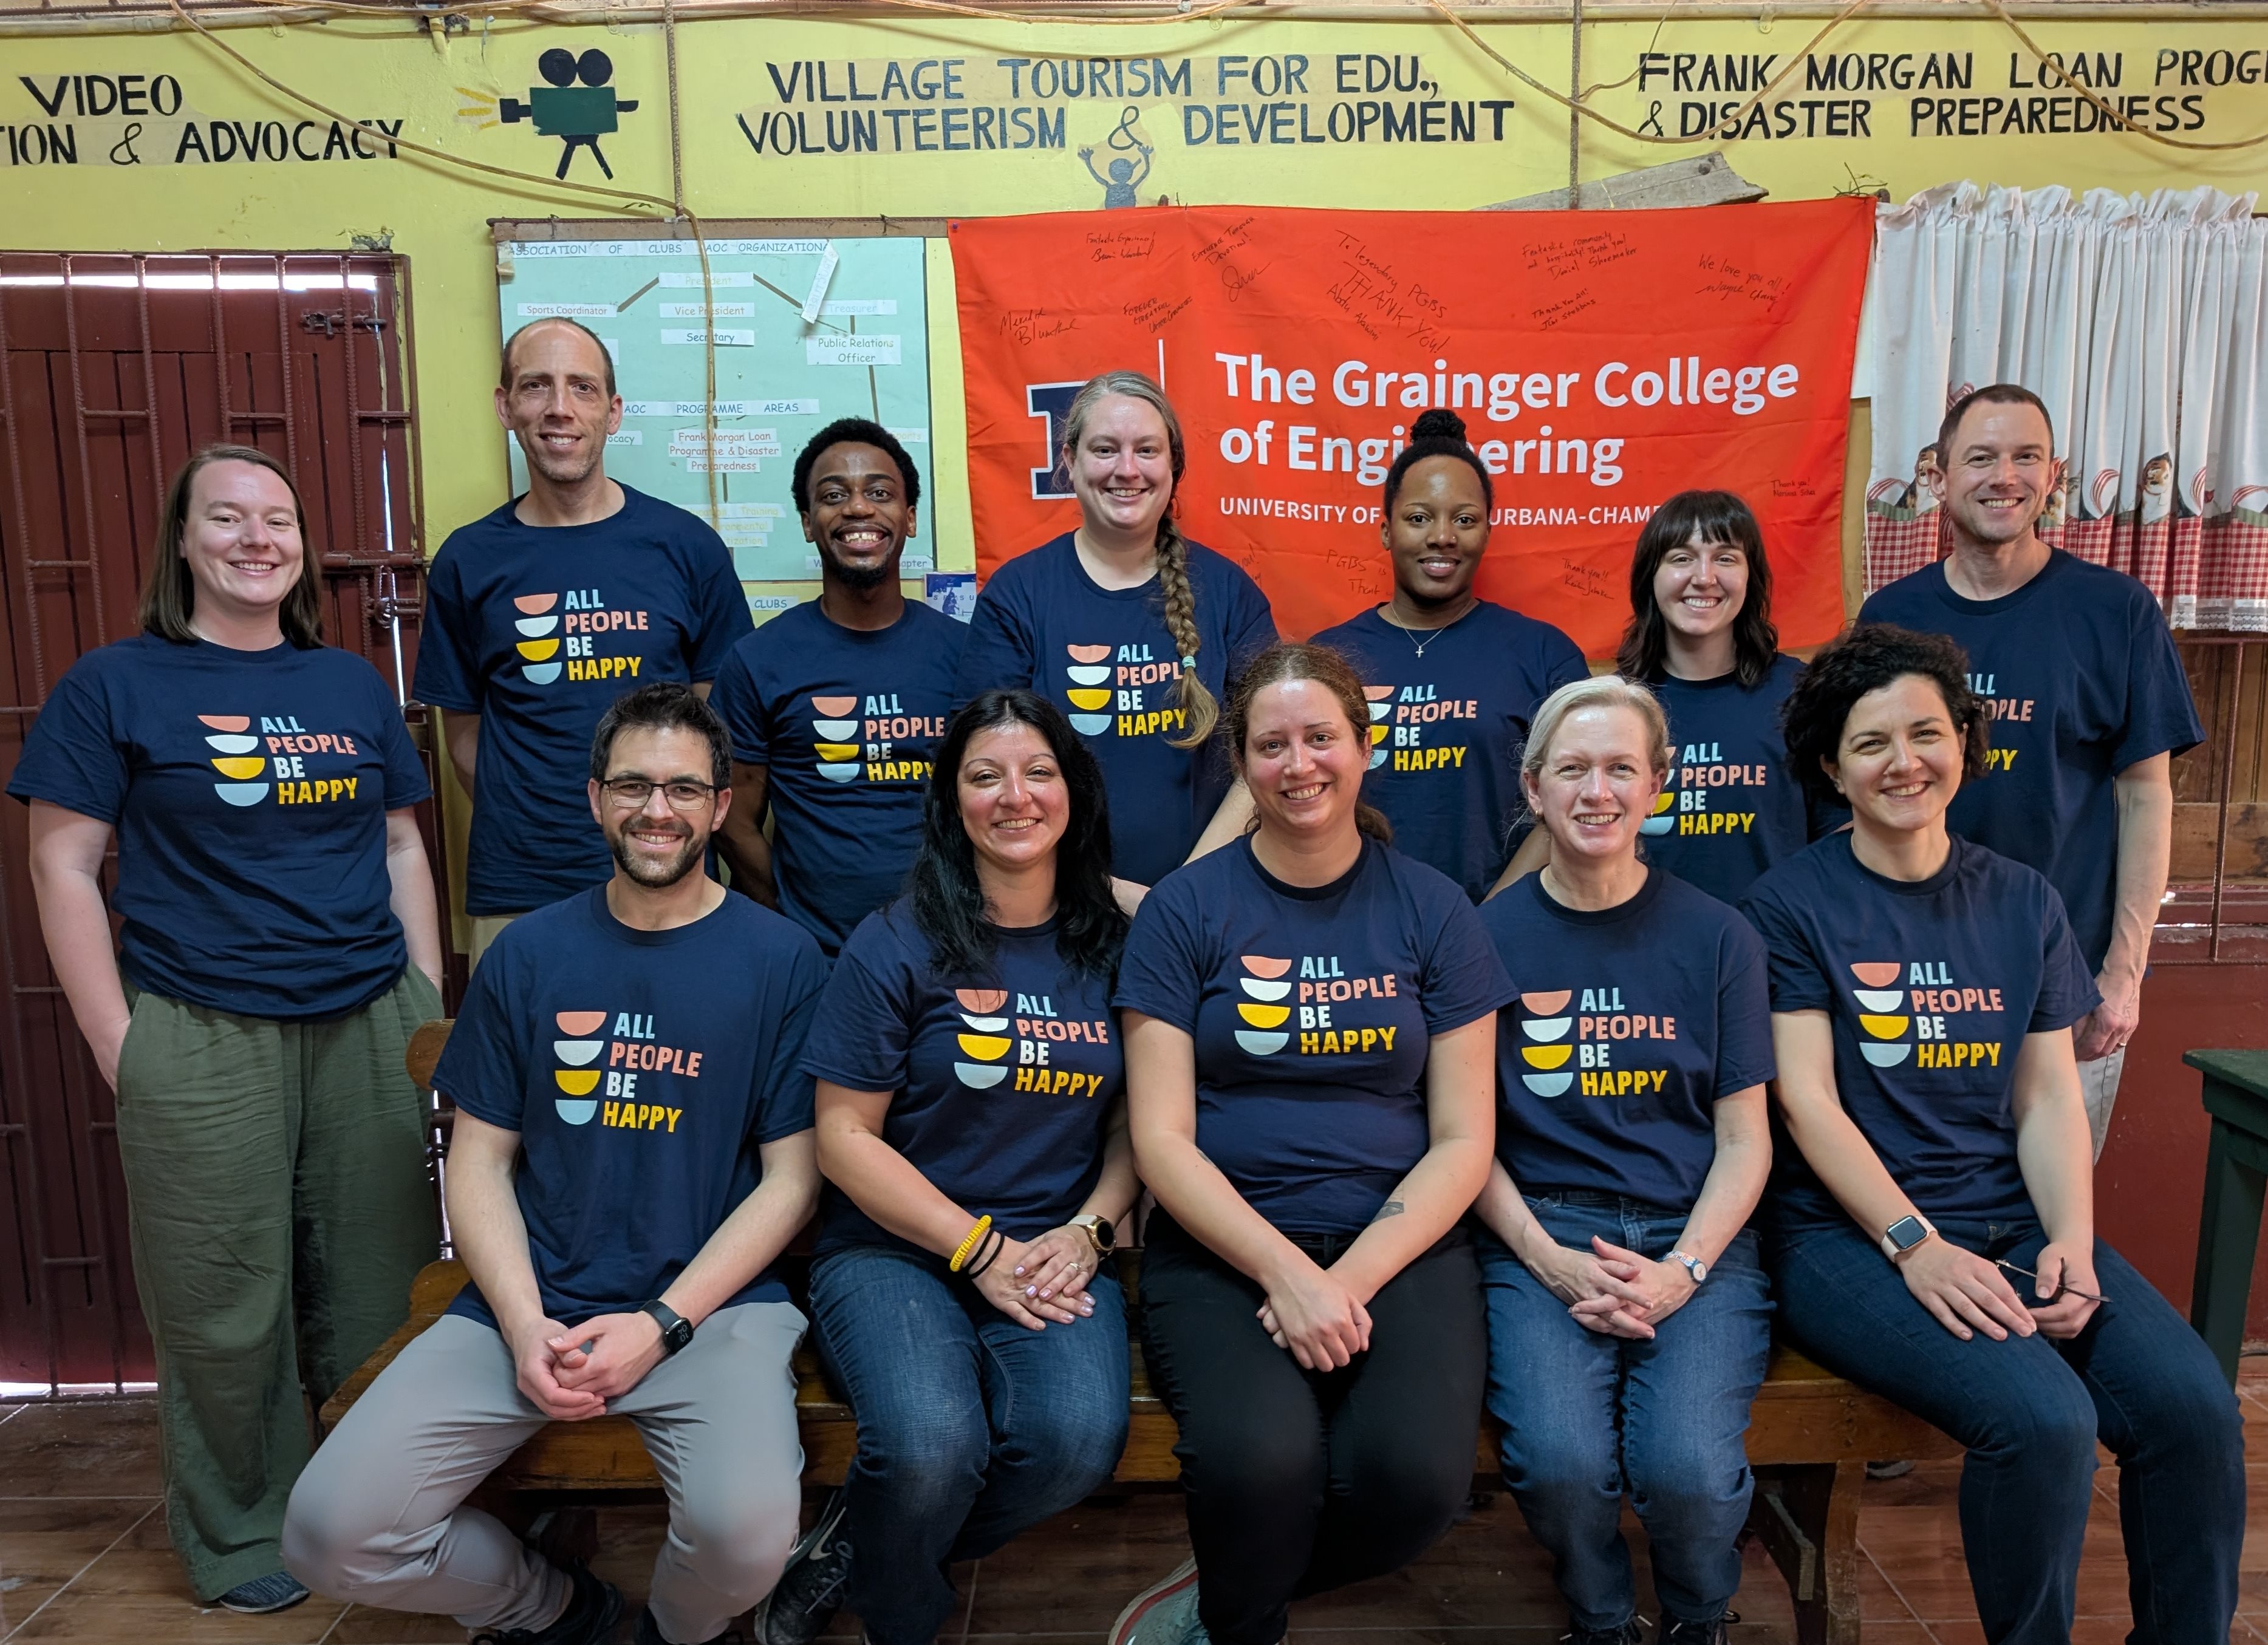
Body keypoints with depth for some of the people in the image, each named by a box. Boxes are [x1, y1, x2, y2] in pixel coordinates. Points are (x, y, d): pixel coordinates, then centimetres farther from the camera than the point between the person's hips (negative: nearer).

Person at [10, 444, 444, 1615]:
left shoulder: (355, 685, 12)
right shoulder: (113, 686, 1)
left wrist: (432, 1000, 9)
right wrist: (116, 1043, -6)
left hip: (373, 1029, 3)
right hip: (203, 1042, -3)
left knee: (378, 1291, 10)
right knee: (226, 1309, 5)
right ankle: (243, 1537, 26)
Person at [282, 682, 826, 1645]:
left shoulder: (781, 960, -2)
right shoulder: (531, 954, 7)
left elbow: (790, 1178, -2)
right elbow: (479, 1160, 8)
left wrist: (662, 1323, -12)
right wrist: (524, 1324, -7)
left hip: (711, 1305, -3)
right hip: (531, 1303, 3)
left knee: (747, 1531, -29)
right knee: (332, 1534, -14)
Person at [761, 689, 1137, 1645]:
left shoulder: (1115, 948, 6)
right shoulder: (898, 945, -3)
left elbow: (1134, 1124, 12)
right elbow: (845, 1137, -4)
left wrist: (1086, 1231, -6)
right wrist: (981, 1250, -11)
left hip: (1056, 1256, 3)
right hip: (894, 1248, -2)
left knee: (1079, 1440, -27)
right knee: (931, 1448, -30)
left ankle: (858, 1558, 3)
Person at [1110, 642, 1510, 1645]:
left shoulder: (1431, 911, 5)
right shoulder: (1185, 910, 1)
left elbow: (1461, 1141, 2)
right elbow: (1161, 1138, -3)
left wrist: (1348, 1280, -11)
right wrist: (1286, 1272, -16)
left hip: (1399, 1242, 2)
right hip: (1223, 1246, -1)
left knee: (1415, 1475, -26)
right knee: (1257, 1457, -30)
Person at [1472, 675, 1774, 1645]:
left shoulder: (1716, 937, 6)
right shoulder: (1490, 935, 3)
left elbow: (1745, 1138, 6)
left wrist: (1683, 1270, -9)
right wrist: (1551, 1262, -9)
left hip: (1694, 1237, 1)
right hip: (1542, 1235, 0)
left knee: (1689, 1470, -23)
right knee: (1558, 1461, -25)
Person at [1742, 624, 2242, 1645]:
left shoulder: (2023, 903, 11)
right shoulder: (1792, 904, -3)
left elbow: (2048, 1100, 9)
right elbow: (1806, 1100, -8)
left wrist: (2071, 1243, -7)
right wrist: (1917, 1244, -18)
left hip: (2013, 1221, 5)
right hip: (1848, 1231, -4)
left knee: (2197, 1410, -18)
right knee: (2043, 1421, -26)